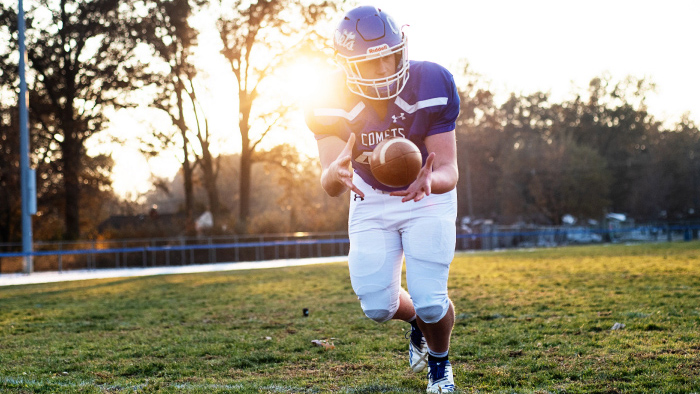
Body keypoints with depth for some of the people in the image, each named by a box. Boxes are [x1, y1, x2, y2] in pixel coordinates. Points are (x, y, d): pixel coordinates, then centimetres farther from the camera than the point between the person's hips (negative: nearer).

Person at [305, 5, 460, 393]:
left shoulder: (431, 86, -25)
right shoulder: (331, 103, -21)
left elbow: (449, 171, -25)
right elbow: (331, 186, -27)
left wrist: (429, 181, -51)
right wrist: (336, 174, -53)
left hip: (427, 199, -2)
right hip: (371, 202, 2)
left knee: (429, 300, -14)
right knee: (378, 305, -7)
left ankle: (440, 362, 21)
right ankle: (418, 320, 31)